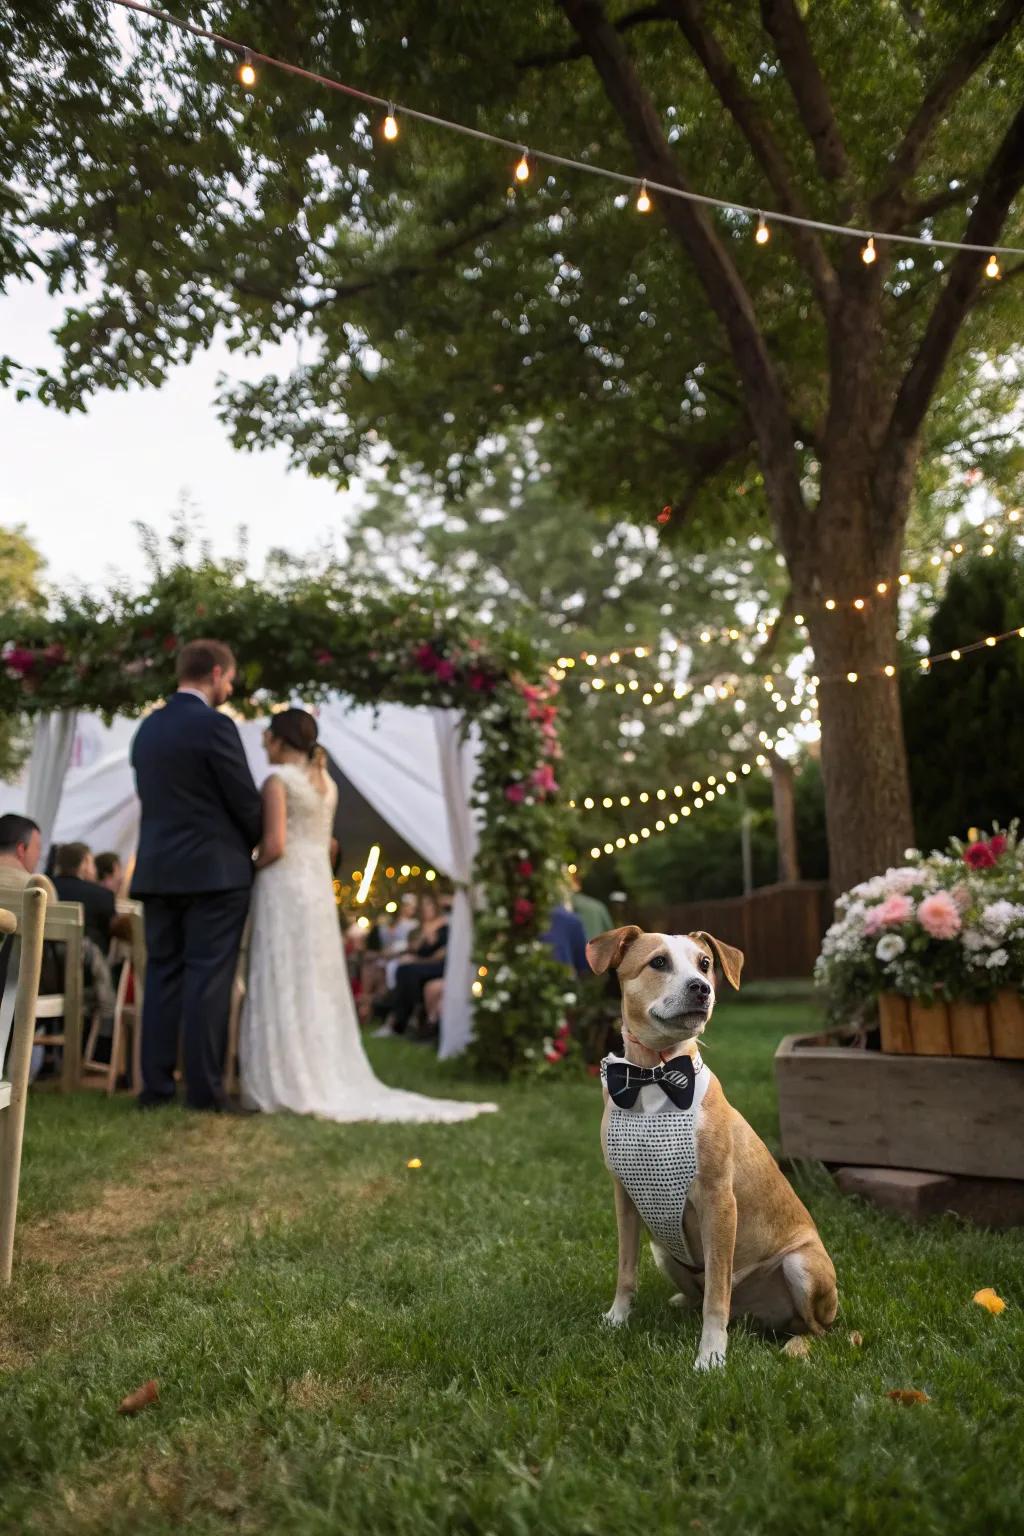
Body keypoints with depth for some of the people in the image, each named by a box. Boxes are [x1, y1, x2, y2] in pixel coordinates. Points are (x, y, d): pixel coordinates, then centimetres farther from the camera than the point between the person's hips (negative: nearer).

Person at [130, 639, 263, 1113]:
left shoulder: (147, 727, 11)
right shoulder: (214, 725, -12)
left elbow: (153, 797, 15)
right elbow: (245, 801, -9)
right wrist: (256, 844, 10)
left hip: (156, 868, 7)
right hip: (213, 871, -7)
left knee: (161, 976, 10)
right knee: (208, 980, -2)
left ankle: (155, 1085, 14)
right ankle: (204, 1088, 1)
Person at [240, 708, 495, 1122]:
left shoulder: (277, 779, -8)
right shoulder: (327, 783, 14)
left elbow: (274, 846, -15)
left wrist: (247, 868, 0)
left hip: (284, 888, -7)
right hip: (319, 887, 7)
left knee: (281, 988, -2)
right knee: (318, 988, 11)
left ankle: (288, 1085, 1)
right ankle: (327, 1078, 15)